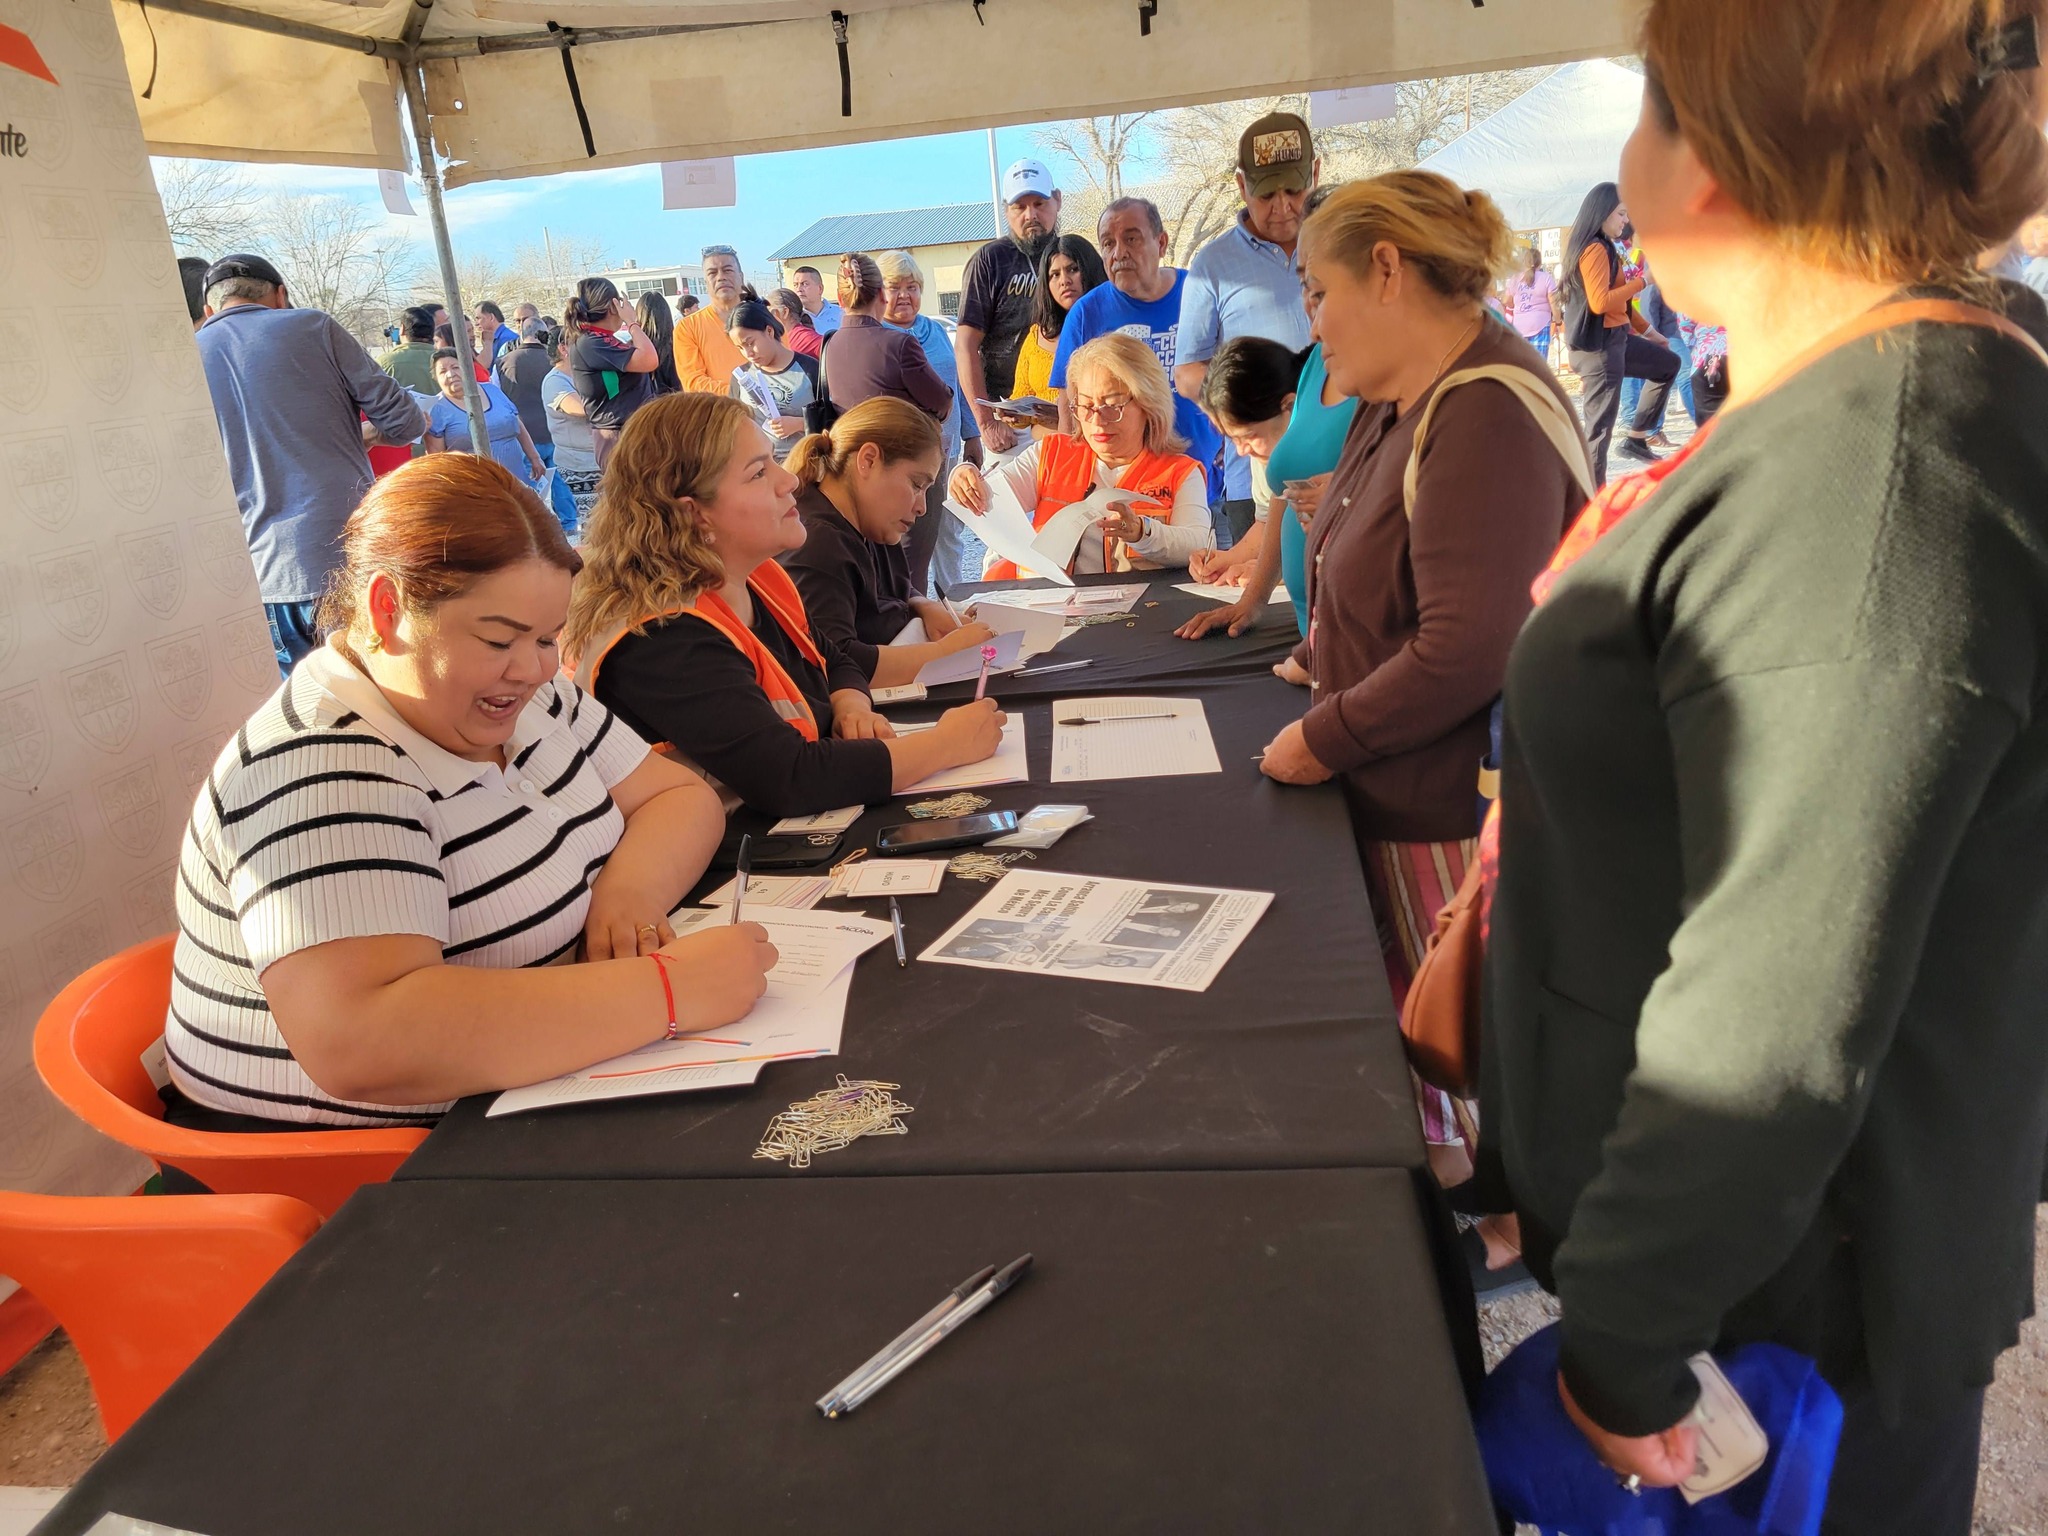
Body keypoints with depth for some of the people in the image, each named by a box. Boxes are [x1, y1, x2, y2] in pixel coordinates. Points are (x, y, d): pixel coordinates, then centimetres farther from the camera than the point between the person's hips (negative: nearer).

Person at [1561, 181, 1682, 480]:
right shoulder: (1594, 249, -16)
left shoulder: (1603, 247, 16)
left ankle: (1636, 439, 20)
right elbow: (1600, 302, -27)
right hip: (1598, 345, -10)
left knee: (1668, 365, 23)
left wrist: (1646, 330, 21)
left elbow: (1619, 302, 21)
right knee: (1600, 426, -8)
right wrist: (1643, 281, -17)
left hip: (1614, 338, 10)